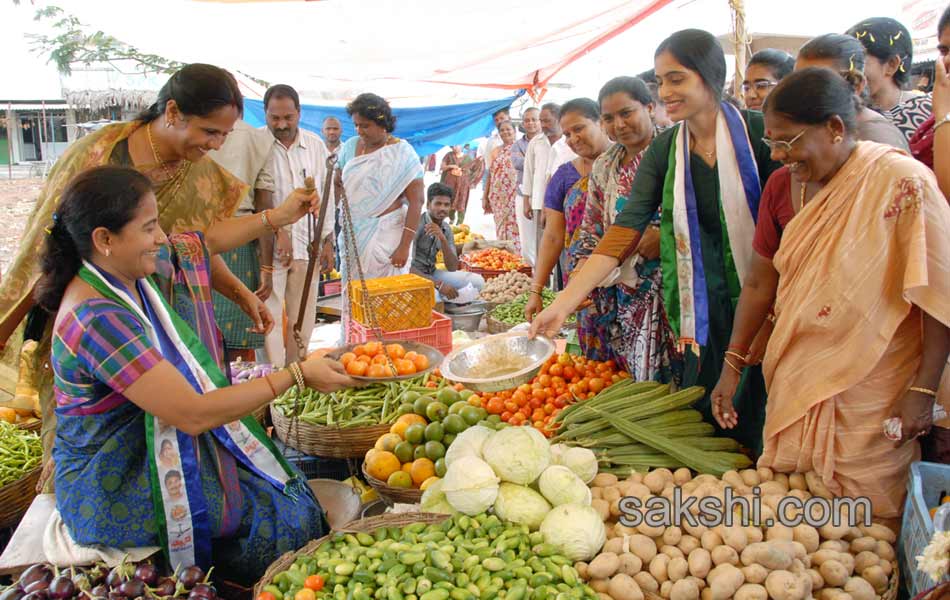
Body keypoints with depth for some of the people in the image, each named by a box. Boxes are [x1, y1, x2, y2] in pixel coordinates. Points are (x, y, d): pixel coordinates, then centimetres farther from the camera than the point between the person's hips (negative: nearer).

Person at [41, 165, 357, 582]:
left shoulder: (121, 267, -3)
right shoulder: (99, 320, -30)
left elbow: (205, 242, 15)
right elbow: (194, 414, -31)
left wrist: (277, 217, 9)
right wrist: (296, 375, -26)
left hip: (155, 447, 8)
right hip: (118, 497, -8)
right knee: (287, 520, -5)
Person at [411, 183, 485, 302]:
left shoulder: (446, 229, 3)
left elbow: (452, 268, -6)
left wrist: (443, 239, -21)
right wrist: (438, 284, -32)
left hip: (431, 273, 7)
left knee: (477, 281, -4)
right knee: (435, 295, -38)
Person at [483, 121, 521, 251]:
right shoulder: (496, 151, 16)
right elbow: (490, 175, 16)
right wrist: (485, 197, 12)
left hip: (515, 197, -4)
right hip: (498, 197, 4)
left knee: (514, 230, -8)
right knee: (501, 229, 5)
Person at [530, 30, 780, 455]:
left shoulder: (758, 132, -6)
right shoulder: (663, 151, 2)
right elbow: (624, 231, -6)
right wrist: (562, 304, -14)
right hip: (701, 305, 3)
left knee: (758, 423, 3)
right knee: (705, 418, 7)